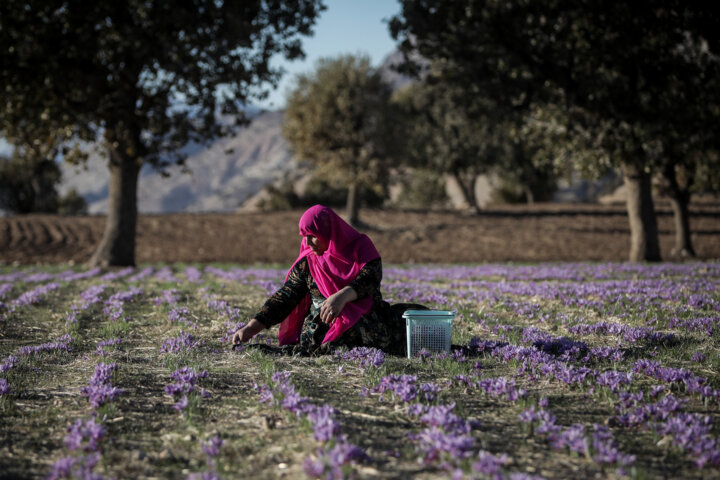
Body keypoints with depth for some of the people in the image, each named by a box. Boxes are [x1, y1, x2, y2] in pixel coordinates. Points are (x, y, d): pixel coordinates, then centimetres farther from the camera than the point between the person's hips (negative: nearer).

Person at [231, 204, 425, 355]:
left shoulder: (361, 246, 6)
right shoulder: (306, 263, 13)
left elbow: (372, 276, -12)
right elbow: (284, 297, 9)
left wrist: (342, 296, -32)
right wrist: (251, 328, -3)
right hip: (322, 324, 0)